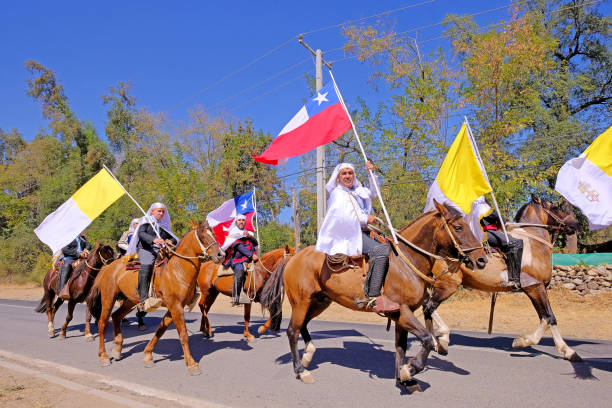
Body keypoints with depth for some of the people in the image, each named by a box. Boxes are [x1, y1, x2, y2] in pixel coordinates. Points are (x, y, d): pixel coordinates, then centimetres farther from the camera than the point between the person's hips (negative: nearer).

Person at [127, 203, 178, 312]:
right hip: (146, 250, -5)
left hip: (160, 251, 6)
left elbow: (174, 239, 18)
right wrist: (153, 239, -26)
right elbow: (141, 234, -6)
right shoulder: (145, 221, 14)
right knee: (146, 266, -34)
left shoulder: (164, 225, 29)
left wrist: (171, 241, -8)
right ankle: (144, 300, -48)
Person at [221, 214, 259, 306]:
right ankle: (235, 298, -36)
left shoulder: (248, 233, 25)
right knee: (240, 270, -33)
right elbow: (239, 247, -7)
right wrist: (251, 255, -19)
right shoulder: (233, 233, 8)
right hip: (237, 260, -6)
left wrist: (250, 236, -12)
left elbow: (255, 243, 9)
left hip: (249, 259, 6)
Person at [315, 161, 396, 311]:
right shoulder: (337, 194, -1)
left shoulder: (358, 191, 23)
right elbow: (342, 216, -15)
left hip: (363, 232, 9)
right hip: (348, 235, -9)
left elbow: (373, 192, 41)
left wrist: (371, 173, 28)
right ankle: (373, 297, -37)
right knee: (380, 249, -30)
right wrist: (365, 219, -12)